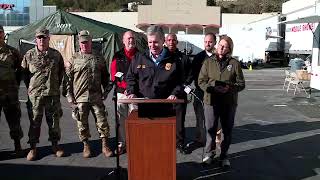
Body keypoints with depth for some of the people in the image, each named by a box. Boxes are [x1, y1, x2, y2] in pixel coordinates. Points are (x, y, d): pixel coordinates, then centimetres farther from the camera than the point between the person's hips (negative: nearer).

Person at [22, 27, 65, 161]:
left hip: (53, 94, 1)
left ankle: (55, 145, 21)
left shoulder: (56, 55, 4)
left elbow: (61, 72, 15)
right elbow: (24, 73, 10)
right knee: (35, 121, 4)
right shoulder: (29, 55, 2)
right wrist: (31, 86, 8)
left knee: (54, 120, 8)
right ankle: (33, 148, 15)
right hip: (35, 94, -1)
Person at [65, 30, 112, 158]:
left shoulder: (99, 59, 10)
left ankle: (105, 146, 12)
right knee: (82, 123, 7)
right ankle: (86, 146, 23)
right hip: (80, 98, -1)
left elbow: (105, 76, 18)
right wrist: (70, 96, -2)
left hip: (96, 96, 1)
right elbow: (68, 79, 4)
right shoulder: (73, 60, 5)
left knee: (102, 121, 1)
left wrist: (106, 89, 9)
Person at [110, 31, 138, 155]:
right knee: (121, 120, 4)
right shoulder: (118, 56, 9)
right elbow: (114, 75, 1)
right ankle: (121, 144, 13)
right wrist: (125, 86, -12)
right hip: (121, 92, 1)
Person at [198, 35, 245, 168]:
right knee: (210, 129, 6)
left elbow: (241, 84, 2)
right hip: (211, 101, 0)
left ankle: (224, 156, 26)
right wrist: (213, 88, -16)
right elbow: (201, 81, 1)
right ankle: (209, 153, 26)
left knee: (227, 130, 10)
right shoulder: (208, 62, 5)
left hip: (229, 102, 0)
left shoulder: (235, 63, 3)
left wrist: (230, 88, -17)